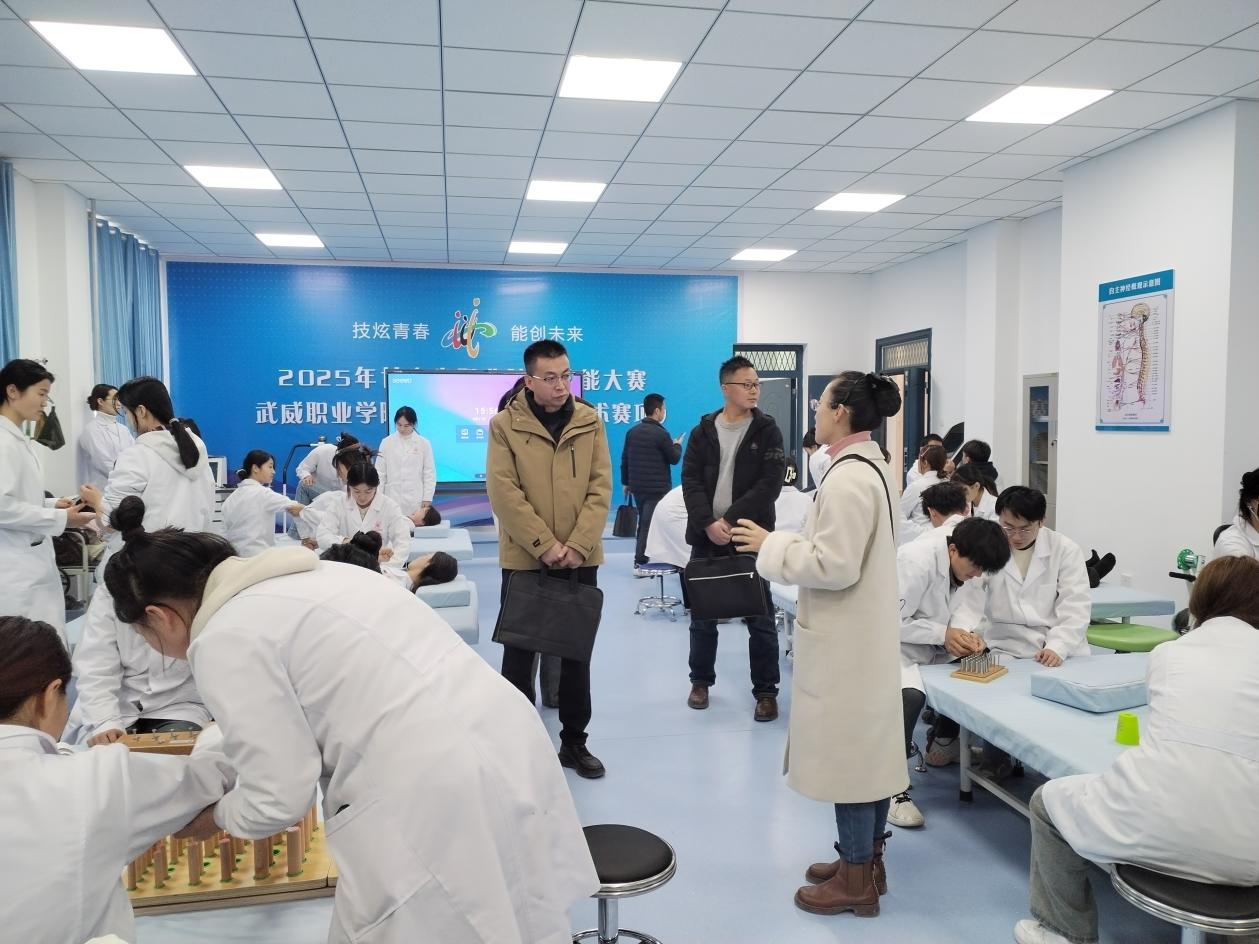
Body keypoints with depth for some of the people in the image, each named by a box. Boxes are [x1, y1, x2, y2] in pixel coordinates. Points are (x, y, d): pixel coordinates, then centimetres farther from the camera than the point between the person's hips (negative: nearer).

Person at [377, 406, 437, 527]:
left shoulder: (423, 443, 1)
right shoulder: (386, 442, 4)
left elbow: (429, 474, 2)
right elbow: (380, 473, 5)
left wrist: (427, 500, -3)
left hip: (416, 500, -1)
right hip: (392, 499, 1)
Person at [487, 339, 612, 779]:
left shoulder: (590, 422, 2)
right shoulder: (505, 425, -5)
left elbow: (601, 488, -2)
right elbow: (504, 493, -11)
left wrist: (578, 545, -13)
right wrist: (545, 546, -17)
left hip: (581, 559, 2)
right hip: (524, 559, -2)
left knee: (577, 651, 11)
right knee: (519, 651, 7)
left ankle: (574, 741, 24)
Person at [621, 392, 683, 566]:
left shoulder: (632, 431, 5)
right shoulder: (661, 434, -14)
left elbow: (624, 459, 9)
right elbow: (674, 459, -5)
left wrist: (625, 482, 19)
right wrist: (677, 445, 15)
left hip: (637, 486, 7)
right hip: (657, 488, -6)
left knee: (643, 522, 17)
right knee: (649, 524, -4)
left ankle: (640, 557, 21)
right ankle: (640, 561, -6)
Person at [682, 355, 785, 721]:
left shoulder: (767, 430, 0)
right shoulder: (703, 430, 5)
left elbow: (770, 484, -9)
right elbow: (690, 481, -1)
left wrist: (731, 520, -15)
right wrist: (708, 523, -15)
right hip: (707, 536, 2)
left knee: (760, 617, 3)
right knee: (702, 615, 11)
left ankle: (766, 691, 15)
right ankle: (701, 681, 28)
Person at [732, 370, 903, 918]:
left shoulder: (847, 478, -22)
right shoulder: (870, 467, 10)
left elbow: (834, 566, -25)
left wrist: (770, 545, -15)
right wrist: (785, 542, 11)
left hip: (844, 641, -10)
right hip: (865, 635, 10)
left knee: (847, 752, 2)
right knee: (868, 748, 18)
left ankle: (856, 880, 17)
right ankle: (867, 860, 32)